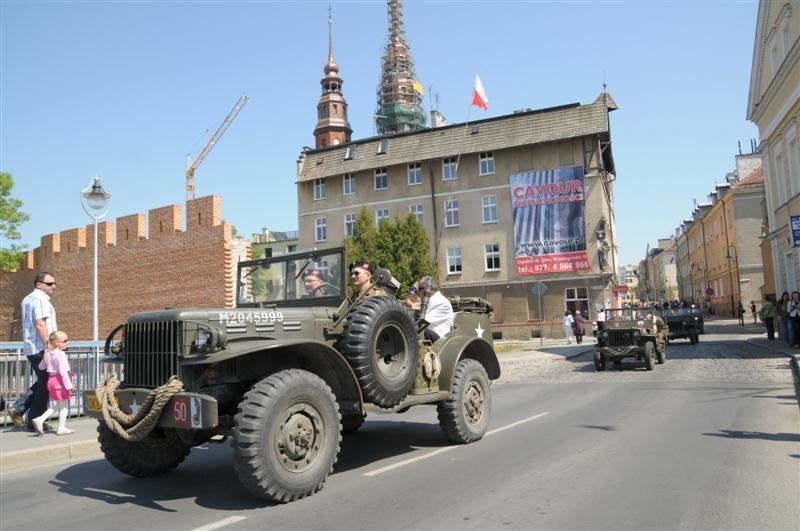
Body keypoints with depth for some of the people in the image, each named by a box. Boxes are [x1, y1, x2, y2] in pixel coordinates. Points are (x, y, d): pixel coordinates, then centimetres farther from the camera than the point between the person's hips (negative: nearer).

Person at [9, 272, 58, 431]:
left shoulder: (27, 299, 20)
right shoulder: (40, 299, -13)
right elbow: (40, 325, -21)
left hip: (30, 348, 10)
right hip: (41, 348, -10)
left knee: (42, 383, 20)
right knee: (45, 385, 0)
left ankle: (18, 409, 13)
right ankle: (34, 422, 6)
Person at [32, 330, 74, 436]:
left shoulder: (48, 353, 9)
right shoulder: (60, 355, -17)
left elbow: (41, 366, 20)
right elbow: (63, 372, -21)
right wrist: (69, 385, -18)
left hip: (51, 379, 9)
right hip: (59, 381, -9)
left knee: (56, 406, 18)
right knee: (64, 405, 3)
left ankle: (40, 419, 4)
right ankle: (61, 428, 6)